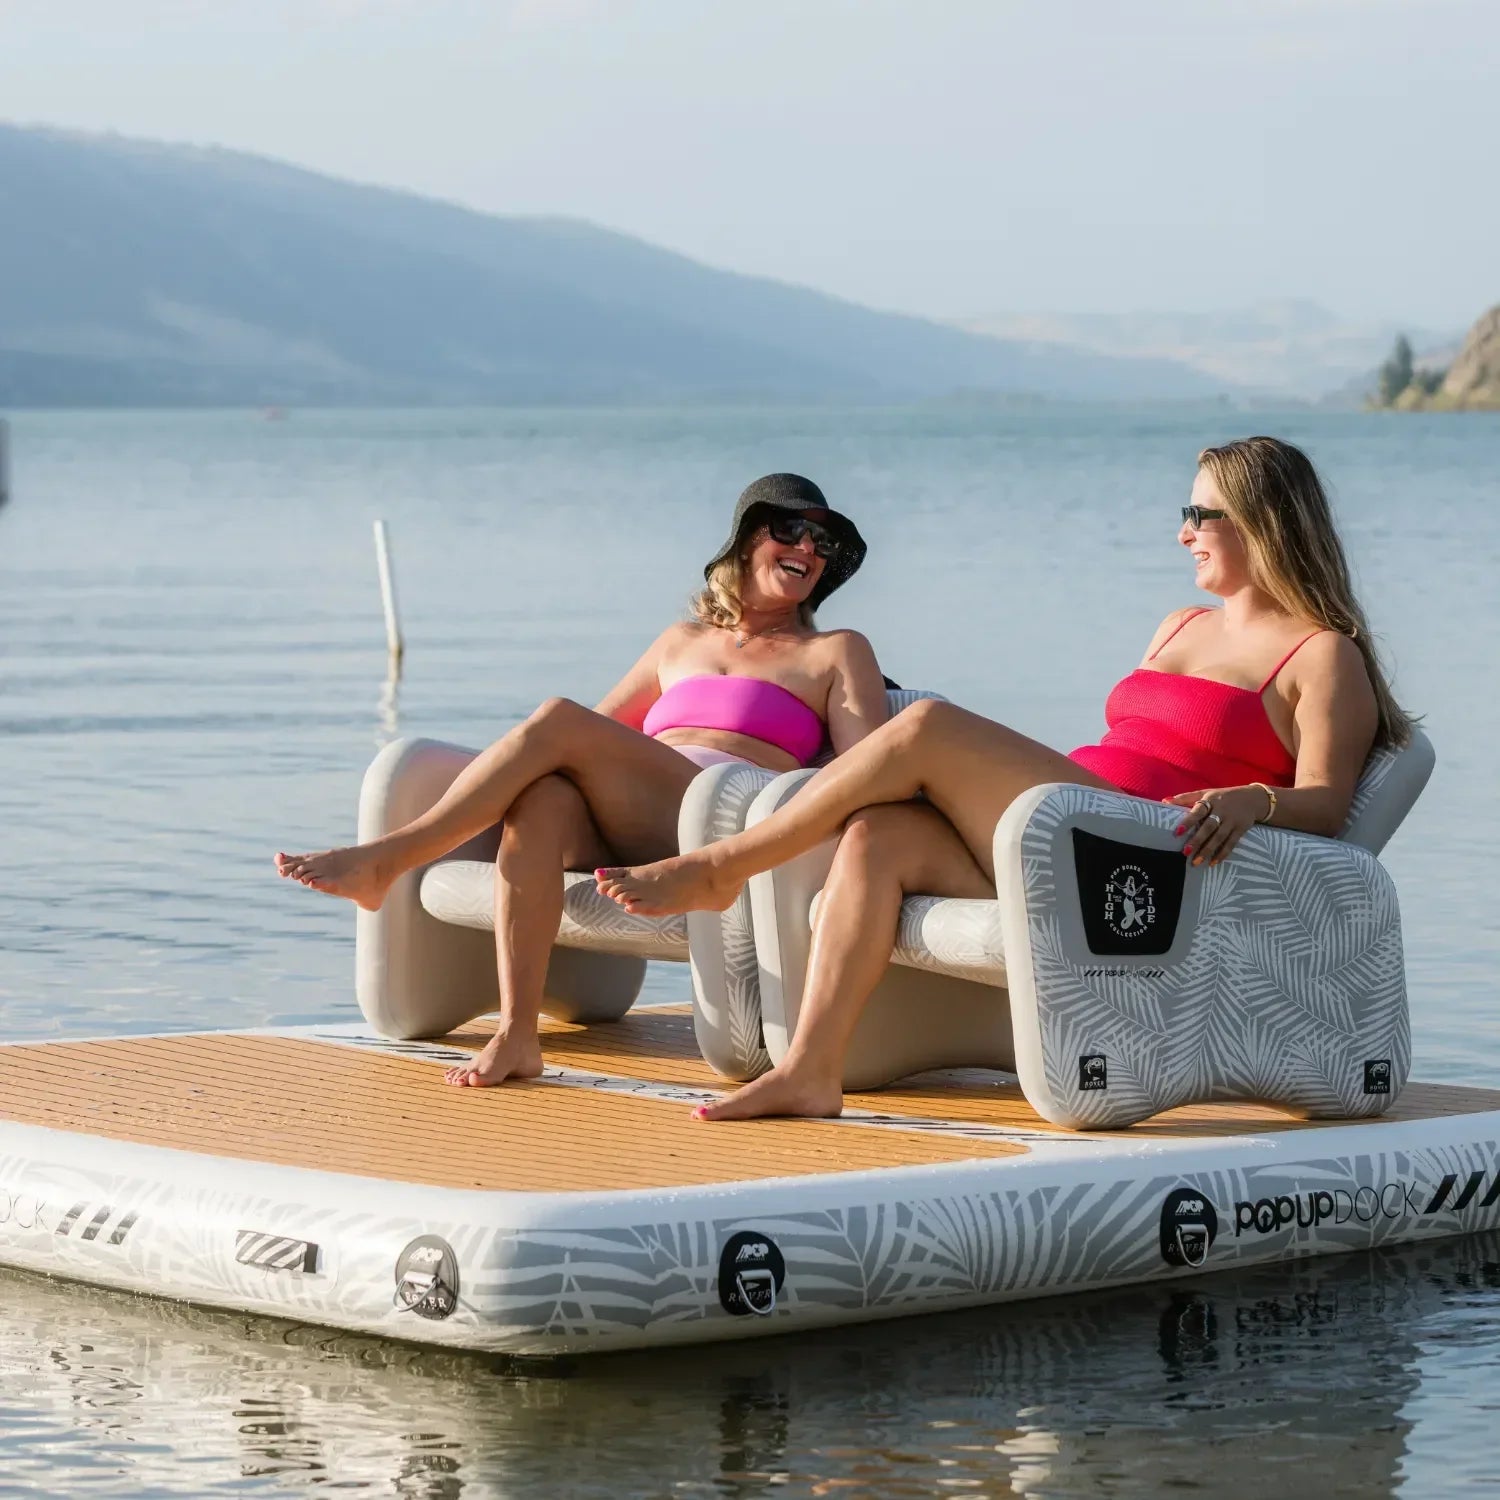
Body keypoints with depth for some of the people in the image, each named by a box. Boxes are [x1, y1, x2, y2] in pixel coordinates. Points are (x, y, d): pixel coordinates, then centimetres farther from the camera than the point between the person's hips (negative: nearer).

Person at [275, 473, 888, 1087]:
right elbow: (601, 726, 36)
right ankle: (515, 1035, -41)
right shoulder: (683, 642, 33)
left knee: (556, 721, -24)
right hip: (627, 837, 4)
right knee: (542, 795, -34)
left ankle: (386, 859, -22)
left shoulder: (837, 653, 21)